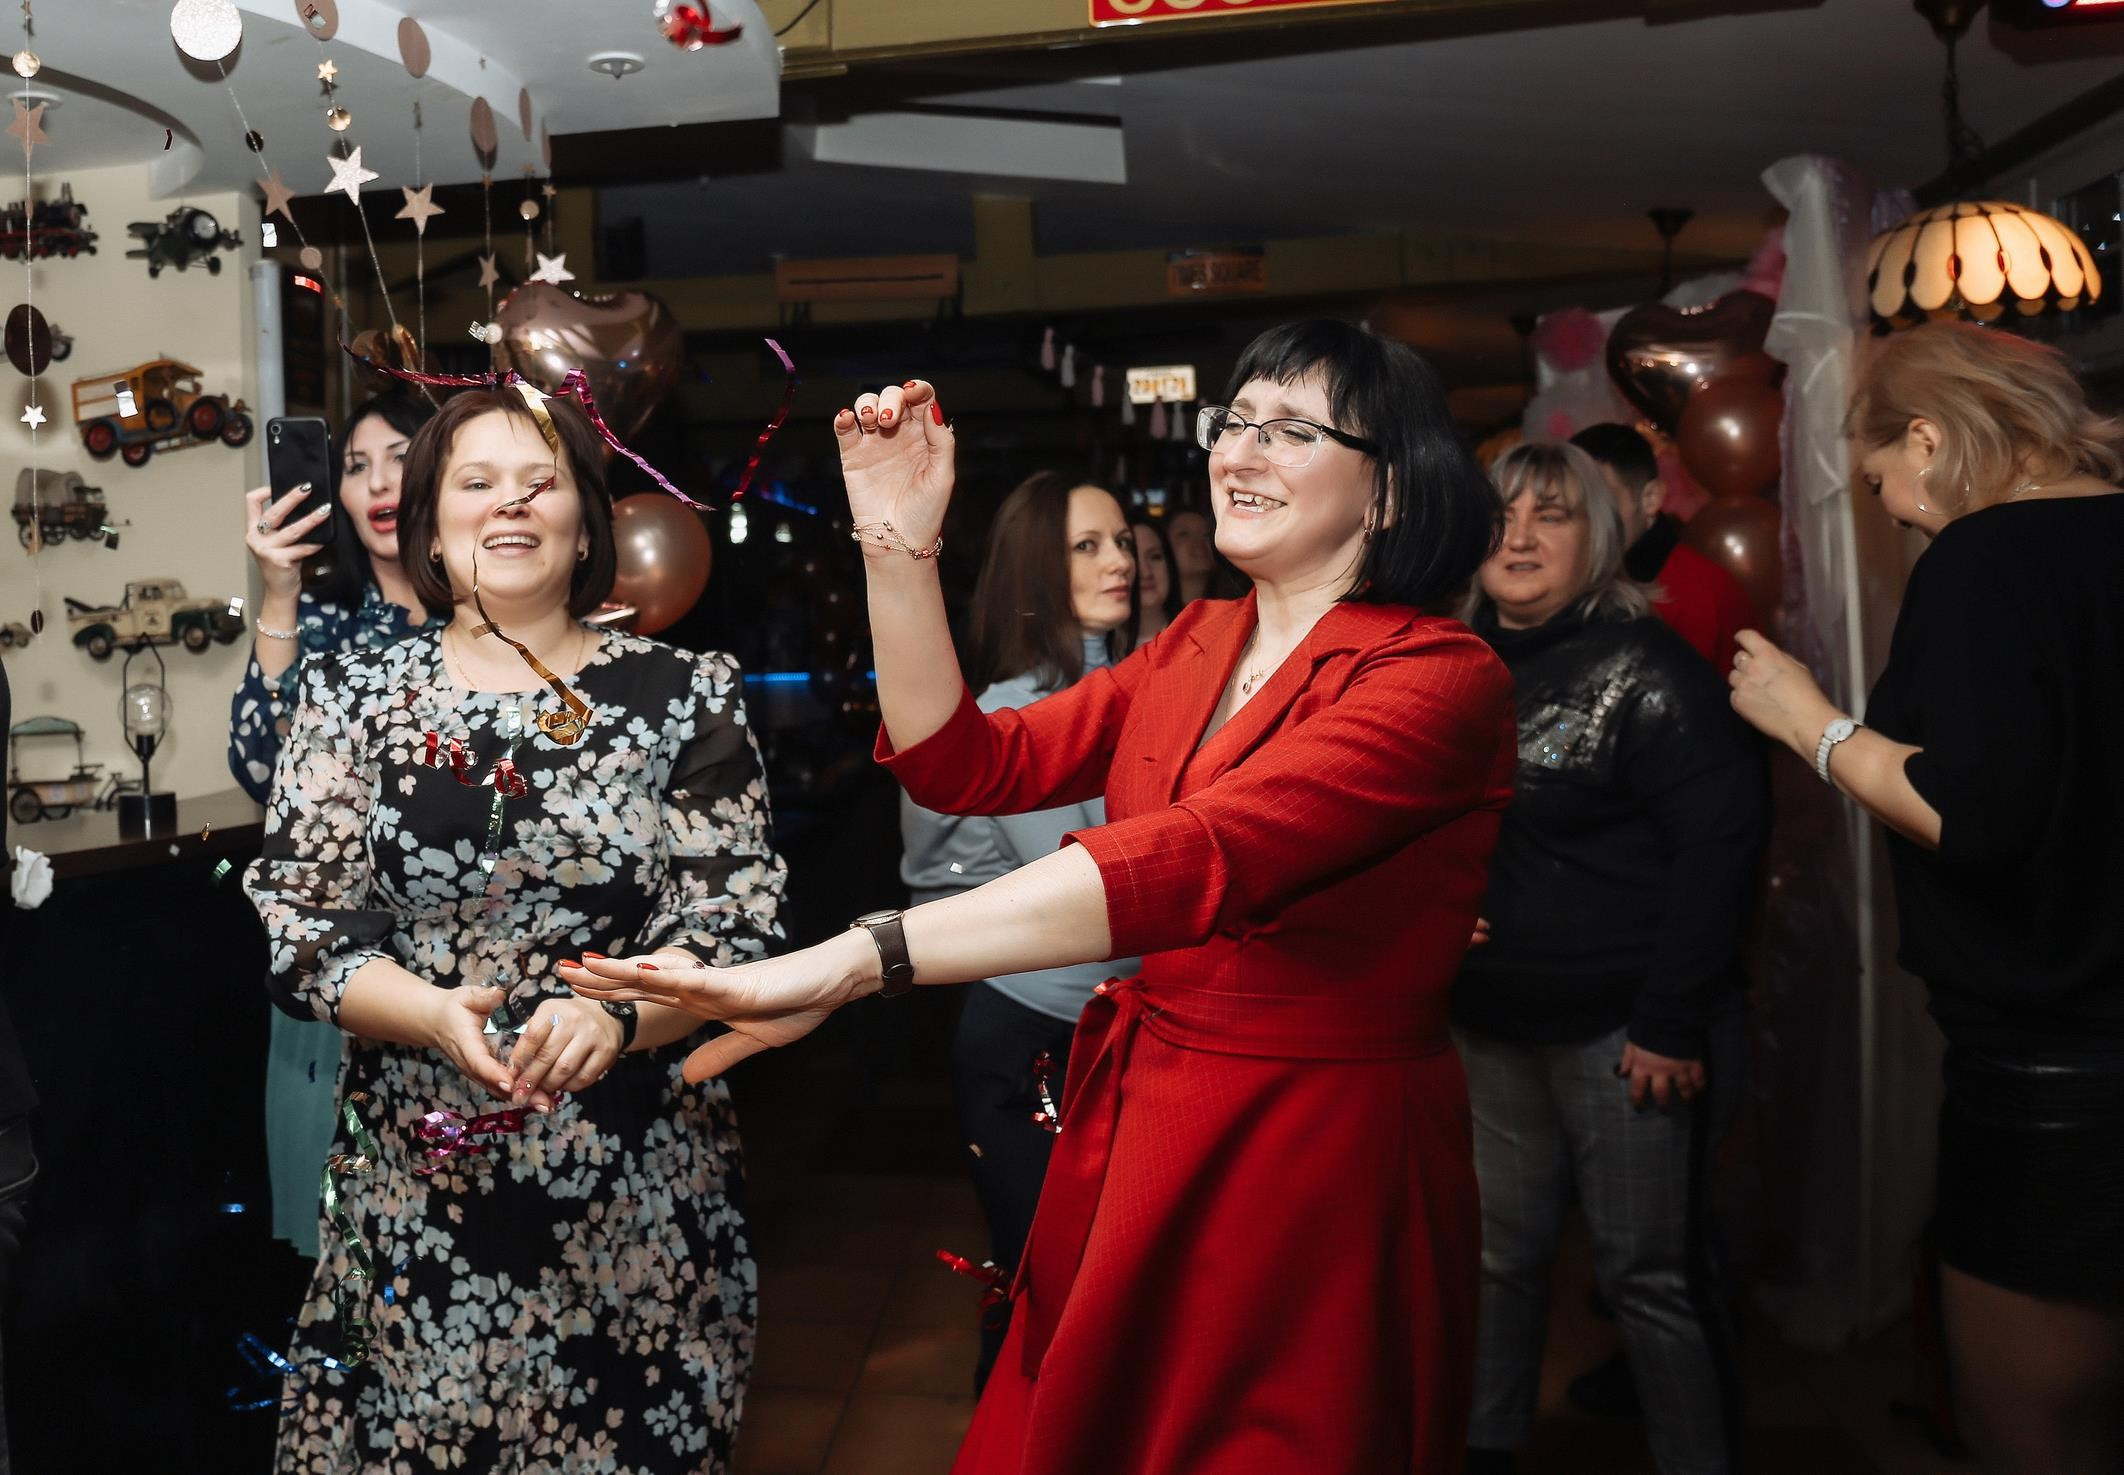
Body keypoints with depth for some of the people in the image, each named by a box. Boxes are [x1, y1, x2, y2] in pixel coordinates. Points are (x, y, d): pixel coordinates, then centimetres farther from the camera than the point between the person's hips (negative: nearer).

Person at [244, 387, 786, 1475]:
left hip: (636, 1184, -1)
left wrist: (615, 1013, -23)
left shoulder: (685, 695, 0)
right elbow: (298, 927, 0)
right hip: (417, 1179, 1)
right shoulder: (355, 693, 4)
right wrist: (438, 1016, -18)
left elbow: (730, 921, -5)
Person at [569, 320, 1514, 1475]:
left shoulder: (1445, 680, -16)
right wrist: (899, 545, -9)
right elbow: (965, 765, 2)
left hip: (1321, 1169, -6)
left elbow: (1199, 856, -32)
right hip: (1133, 1136, 6)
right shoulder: (1196, 645, 8)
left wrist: (853, 960, -39)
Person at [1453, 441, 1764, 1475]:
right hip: (1492, 1021, 6)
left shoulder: (1642, 668, -9)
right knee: (1499, 1253, 16)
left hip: (1620, 1027, -5)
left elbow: (1723, 834, -15)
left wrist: (1673, 1021, -17)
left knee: (1648, 1273, 4)